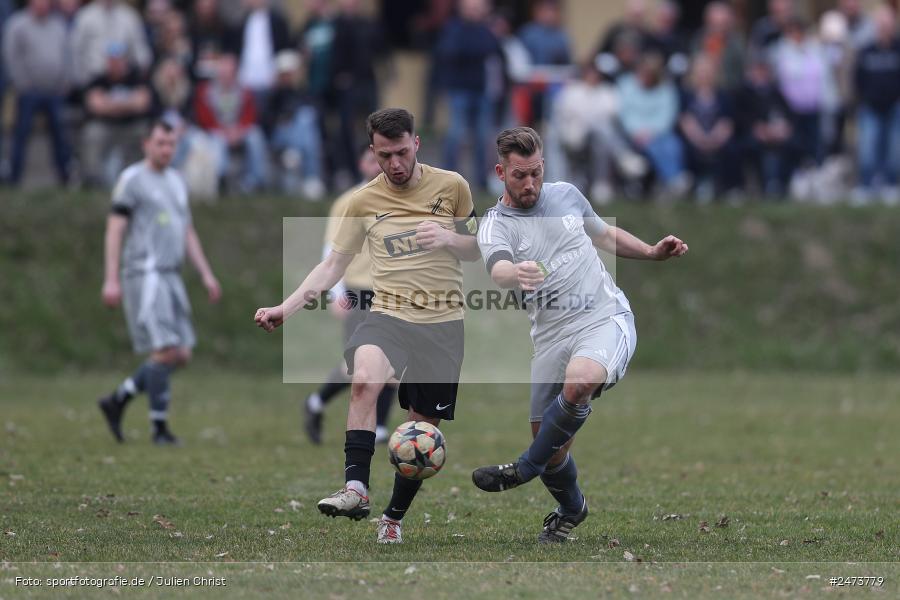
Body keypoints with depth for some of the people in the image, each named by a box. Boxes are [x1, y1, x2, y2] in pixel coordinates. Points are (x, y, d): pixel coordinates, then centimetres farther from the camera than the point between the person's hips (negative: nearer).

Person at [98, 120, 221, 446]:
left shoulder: (175, 181, 19)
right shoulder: (132, 179, -4)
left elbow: (188, 232, 22)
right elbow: (115, 229, -8)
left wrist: (207, 274, 13)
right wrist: (111, 279, -15)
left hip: (170, 277, 8)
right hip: (144, 274, -8)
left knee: (181, 355, 3)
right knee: (164, 351, -13)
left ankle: (117, 400, 15)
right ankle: (160, 428, -7)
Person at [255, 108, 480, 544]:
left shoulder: (451, 186, 4)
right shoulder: (365, 201, 5)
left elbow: (478, 250, 13)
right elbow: (332, 266, 10)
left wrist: (448, 239, -10)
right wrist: (285, 308, -2)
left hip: (444, 322, 0)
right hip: (389, 314, 0)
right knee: (364, 379, -32)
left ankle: (393, 518, 21)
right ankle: (355, 488, -36)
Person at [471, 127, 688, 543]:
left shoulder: (566, 195, 10)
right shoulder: (496, 225, -3)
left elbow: (605, 235, 31)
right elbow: (498, 270, -27)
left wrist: (652, 252, 20)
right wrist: (516, 274, -50)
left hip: (606, 320, 0)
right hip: (552, 336, 1)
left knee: (578, 382, -34)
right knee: (551, 444, 2)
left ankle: (527, 468, -15)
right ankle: (571, 510, 33)